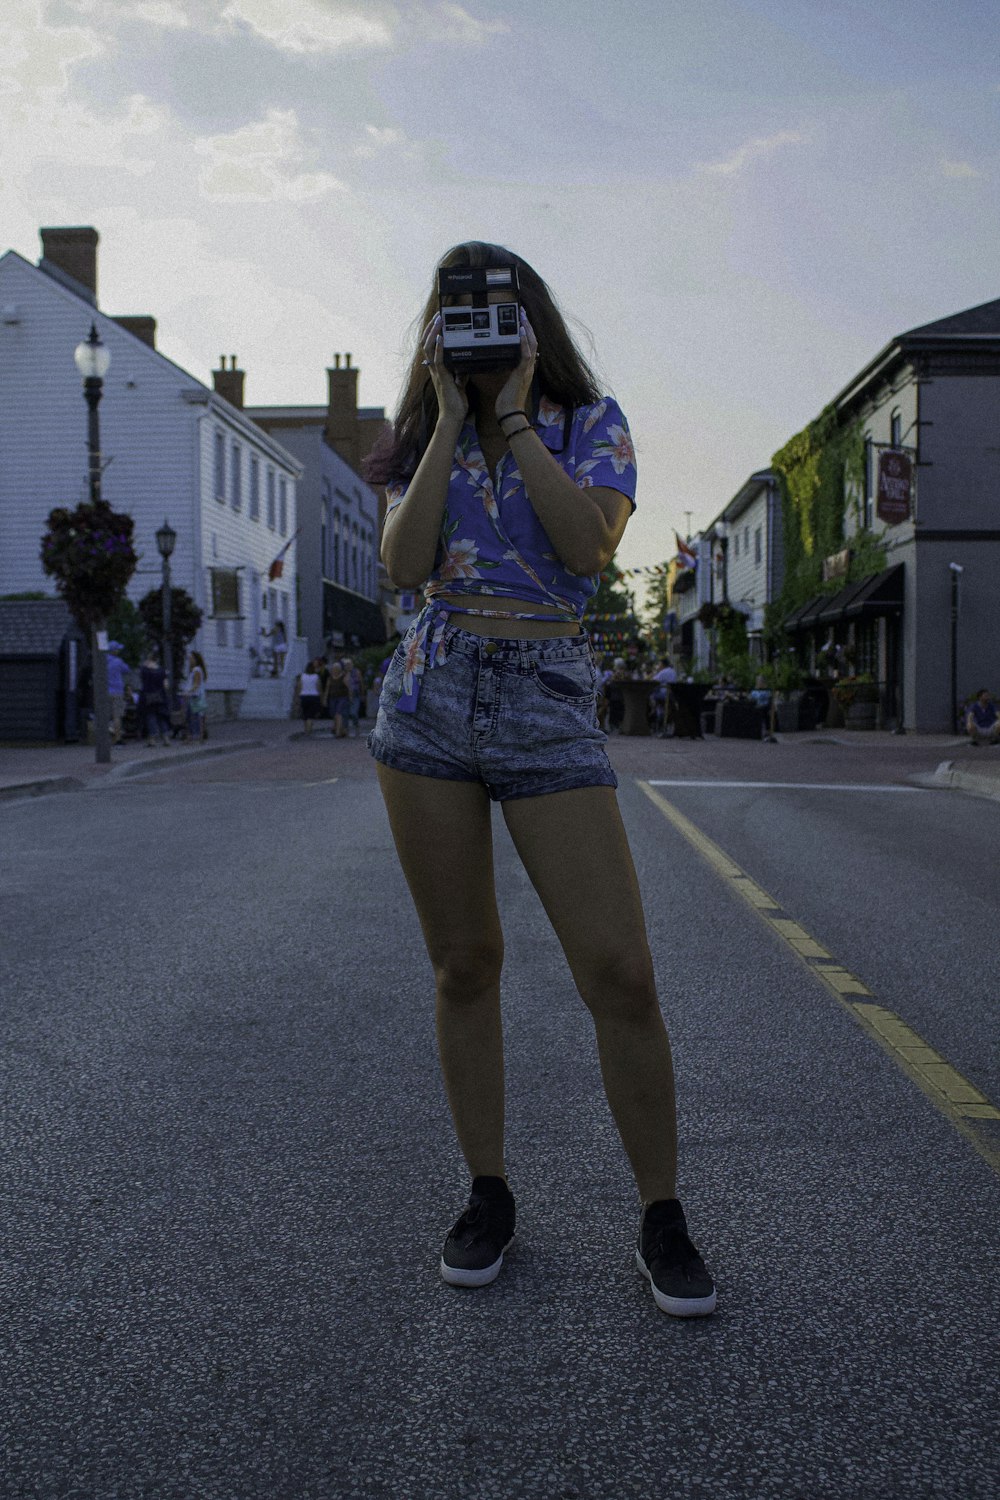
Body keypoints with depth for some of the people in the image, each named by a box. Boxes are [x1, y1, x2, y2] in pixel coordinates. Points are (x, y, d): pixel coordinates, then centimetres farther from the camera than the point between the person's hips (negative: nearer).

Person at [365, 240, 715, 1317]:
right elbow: (403, 564, -6)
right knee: (464, 965, 6)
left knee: (621, 976, -9)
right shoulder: (422, 443, 13)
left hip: (547, 709, -2)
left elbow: (589, 544, -13)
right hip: (428, 702, 3)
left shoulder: (592, 423, 7)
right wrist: (451, 424, -5)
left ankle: (661, 1220, 7)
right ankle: (487, 1197, 21)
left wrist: (514, 417, -9)